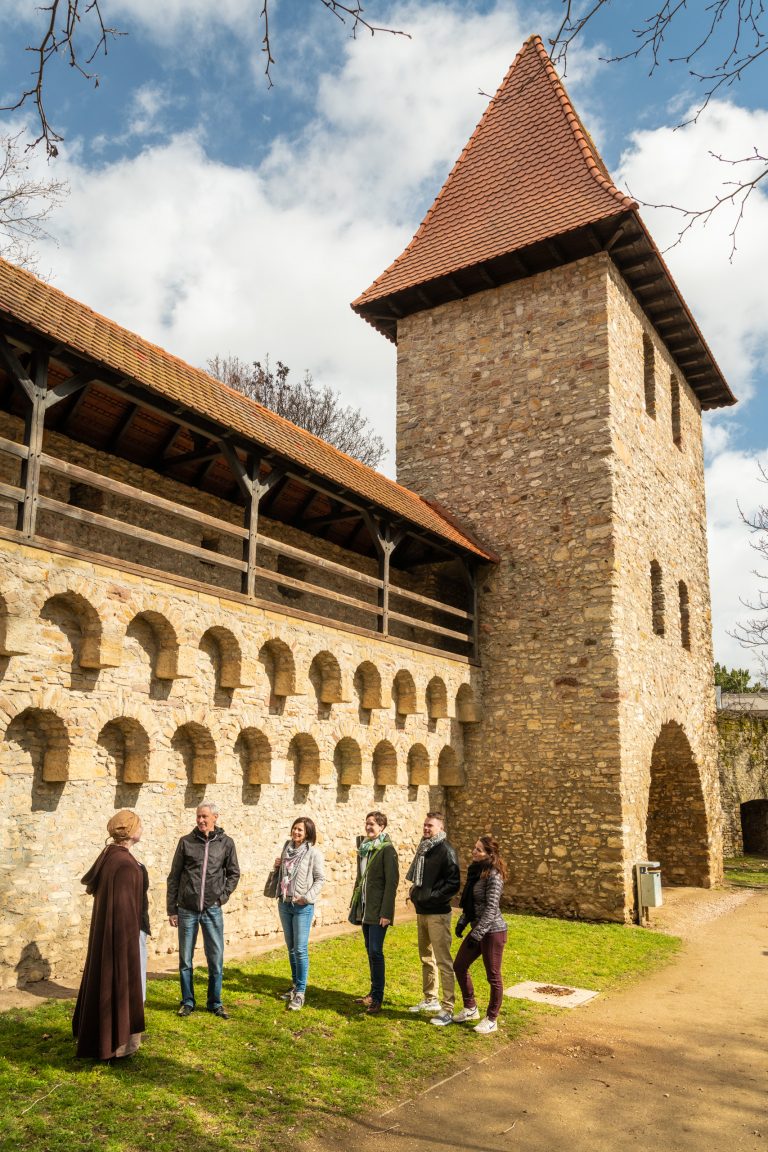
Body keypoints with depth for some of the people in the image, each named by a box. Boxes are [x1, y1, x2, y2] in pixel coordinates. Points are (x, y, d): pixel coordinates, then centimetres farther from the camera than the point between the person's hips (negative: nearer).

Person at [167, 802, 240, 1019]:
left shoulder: (226, 843, -1)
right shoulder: (186, 842, -2)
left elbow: (233, 873, 10)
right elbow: (174, 877, 2)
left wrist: (223, 896, -2)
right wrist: (172, 910, 2)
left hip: (212, 910, 0)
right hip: (187, 909, 0)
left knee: (216, 958, 5)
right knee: (185, 959, 10)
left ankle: (215, 1002, 20)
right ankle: (188, 1002, 25)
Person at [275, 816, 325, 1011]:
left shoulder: (313, 852, -11)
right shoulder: (287, 847, 6)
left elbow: (320, 878, -10)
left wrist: (308, 897, -19)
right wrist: (278, 866, -1)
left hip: (302, 907, -6)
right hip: (284, 904, 6)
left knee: (300, 949, -6)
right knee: (291, 948, 16)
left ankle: (300, 992, 3)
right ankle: (295, 985, 29)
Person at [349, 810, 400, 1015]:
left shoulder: (387, 849, -12)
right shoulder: (364, 848, 11)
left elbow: (392, 882, -15)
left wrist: (386, 912, -19)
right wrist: (353, 904, 15)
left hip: (378, 910, -7)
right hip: (364, 908, 7)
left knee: (375, 951, -7)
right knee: (370, 951, 13)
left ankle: (377, 999, 0)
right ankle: (374, 993, 22)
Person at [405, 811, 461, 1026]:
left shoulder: (445, 850, -12)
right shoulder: (423, 849, 10)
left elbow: (453, 884, -17)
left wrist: (431, 896, -19)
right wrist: (415, 893, 5)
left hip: (438, 913, -8)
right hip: (422, 912, 8)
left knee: (443, 960, -5)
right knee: (426, 958, 17)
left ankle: (447, 1009, 0)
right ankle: (430, 1000, 30)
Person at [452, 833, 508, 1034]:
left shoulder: (493, 876, -19)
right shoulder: (475, 870, 7)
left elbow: (491, 909, -21)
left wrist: (477, 934, -21)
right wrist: (462, 921, 10)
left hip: (493, 931, -9)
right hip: (478, 929, 9)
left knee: (493, 976, 5)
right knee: (459, 966, 16)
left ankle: (491, 1020, 20)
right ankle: (470, 1008, 32)